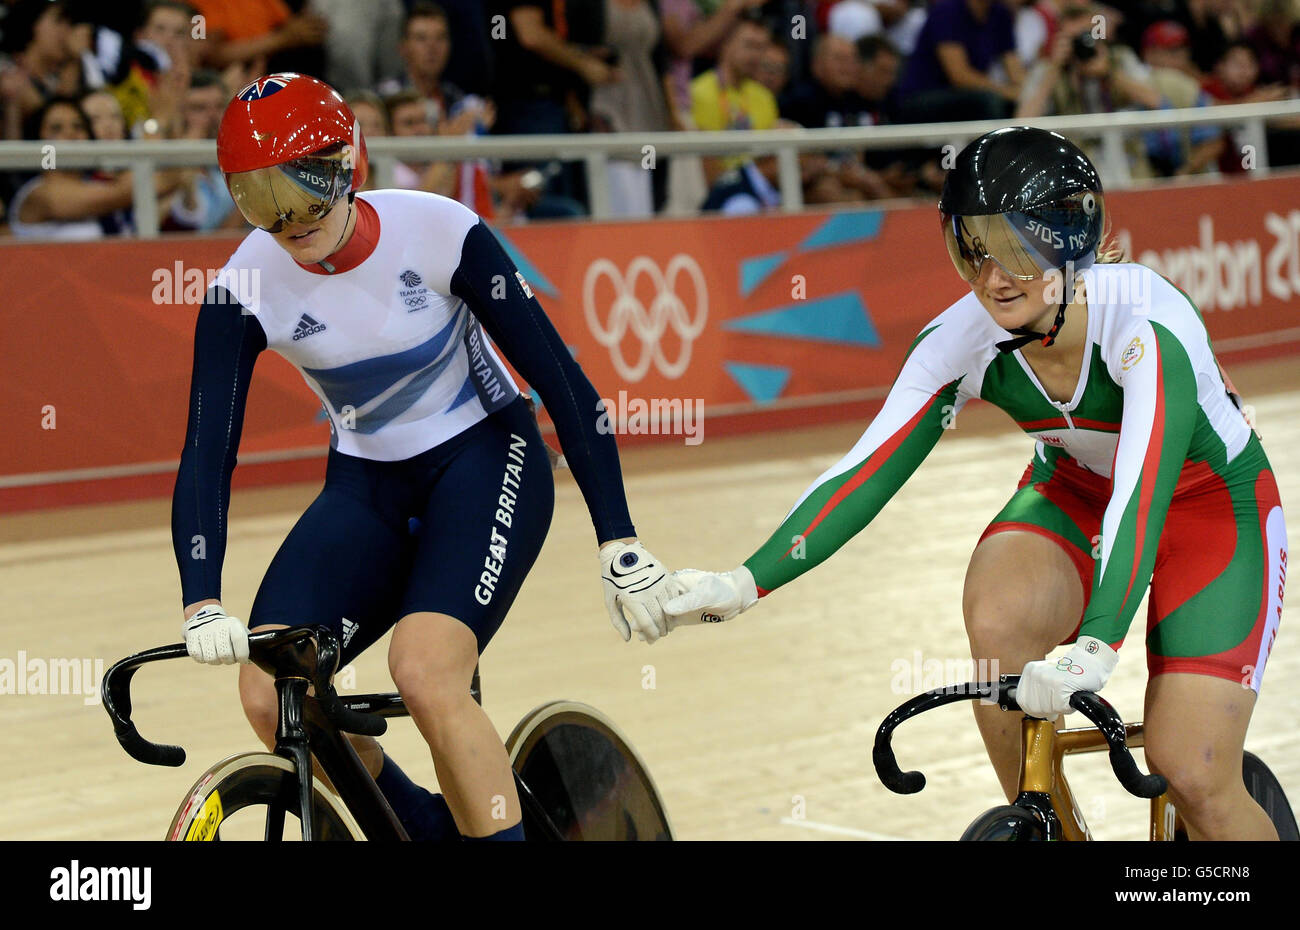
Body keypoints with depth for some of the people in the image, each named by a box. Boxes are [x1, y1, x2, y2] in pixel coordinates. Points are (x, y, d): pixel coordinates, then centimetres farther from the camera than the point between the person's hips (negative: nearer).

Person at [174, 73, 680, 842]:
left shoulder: (440, 233, -22)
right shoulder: (245, 288, -15)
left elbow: (561, 380, -17)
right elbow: (208, 452, -18)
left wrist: (621, 546, -21)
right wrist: (202, 604, -35)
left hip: (484, 461, -4)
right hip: (367, 487, 4)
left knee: (424, 673, -29)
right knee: (270, 694, -15)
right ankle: (428, 827, 8)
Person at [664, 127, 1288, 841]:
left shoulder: (1143, 319, -34)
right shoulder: (962, 339, -20)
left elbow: (1144, 486, -45)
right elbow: (868, 470, -24)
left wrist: (1095, 647, -59)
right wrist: (746, 582, -38)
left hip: (1211, 501, -4)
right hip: (1076, 493, 4)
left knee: (1194, 778, -16)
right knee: (998, 616, -30)